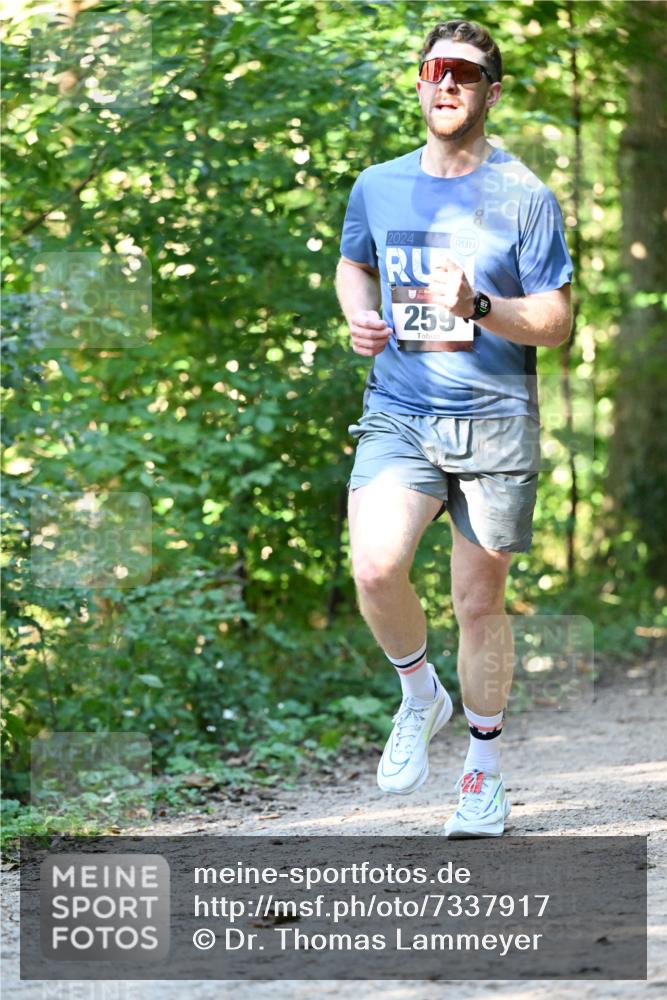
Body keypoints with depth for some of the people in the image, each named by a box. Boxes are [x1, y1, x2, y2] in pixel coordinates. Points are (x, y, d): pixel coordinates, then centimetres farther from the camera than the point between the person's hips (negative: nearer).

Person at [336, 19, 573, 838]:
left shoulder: (524, 196, -1)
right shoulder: (378, 187, 8)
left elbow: (556, 322, -2)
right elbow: (352, 264, 28)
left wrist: (479, 307, -21)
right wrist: (358, 317, 6)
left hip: (495, 421, -2)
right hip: (397, 415, 2)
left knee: (479, 601, 5)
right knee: (375, 569, -22)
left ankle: (485, 770, 24)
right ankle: (419, 696, 7)